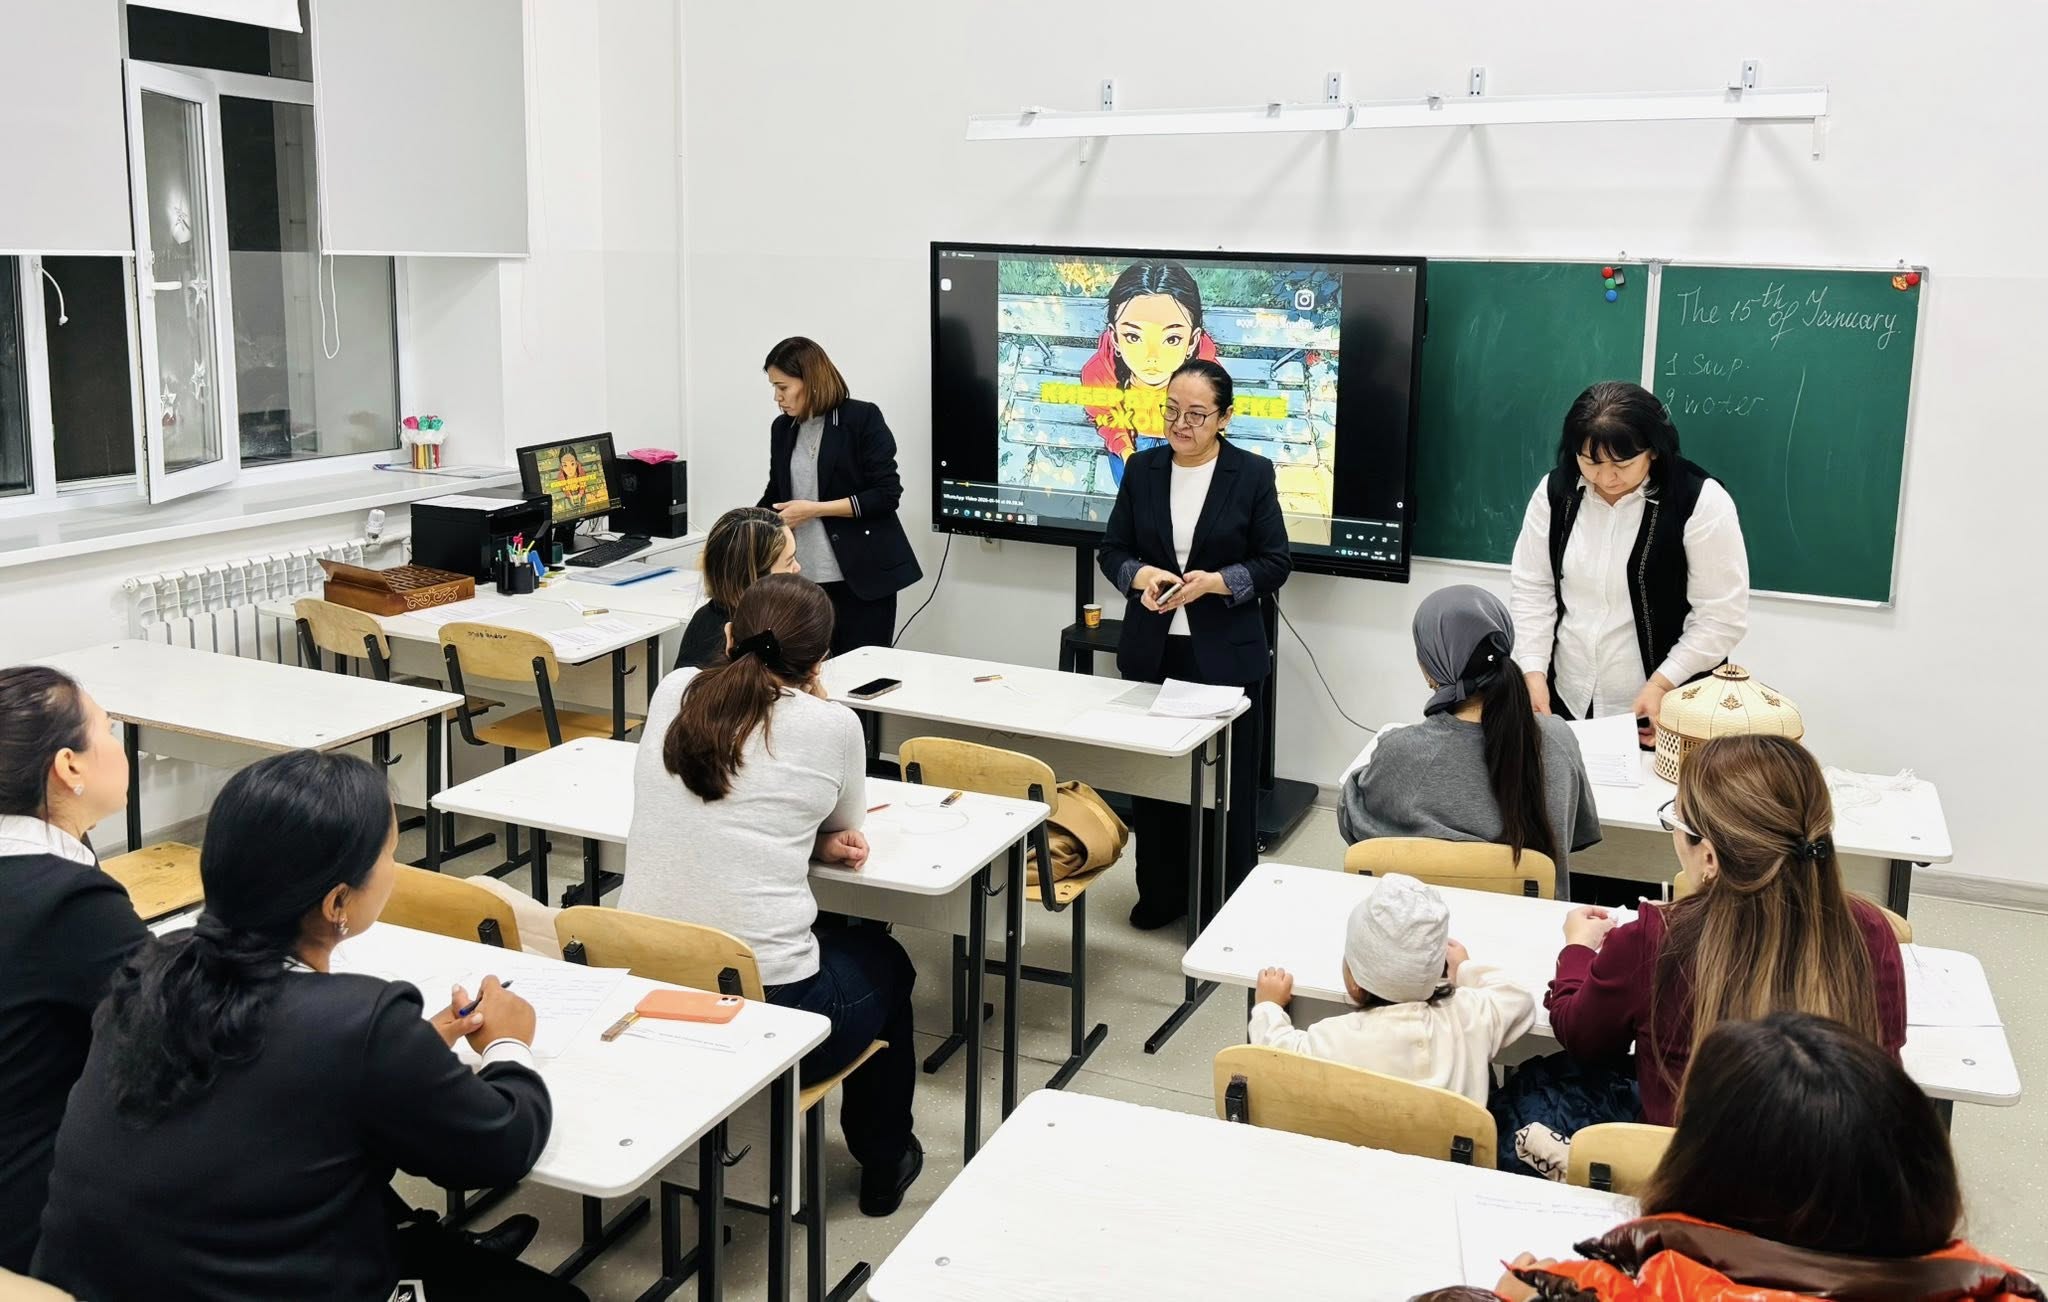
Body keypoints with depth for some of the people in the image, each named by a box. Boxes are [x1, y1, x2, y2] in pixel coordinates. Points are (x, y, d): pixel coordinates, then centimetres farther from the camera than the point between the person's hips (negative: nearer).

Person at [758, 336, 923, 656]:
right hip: (803, 580, 5)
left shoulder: (863, 418, -6)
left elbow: (886, 493, -11)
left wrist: (816, 509, -15)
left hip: (861, 576, -5)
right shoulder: (782, 428, 12)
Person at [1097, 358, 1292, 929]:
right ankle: (1160, 894, 27)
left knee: (1228, 782, 4)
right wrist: (1142, 577, -15)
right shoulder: (1143, 468, 5)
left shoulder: (1252, 473, -4)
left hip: (1225, 654, -3)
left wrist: (1213, 581, -19)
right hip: (1152, 650, 3)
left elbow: (1275, 563, -3)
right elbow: (1112, 550, 6)